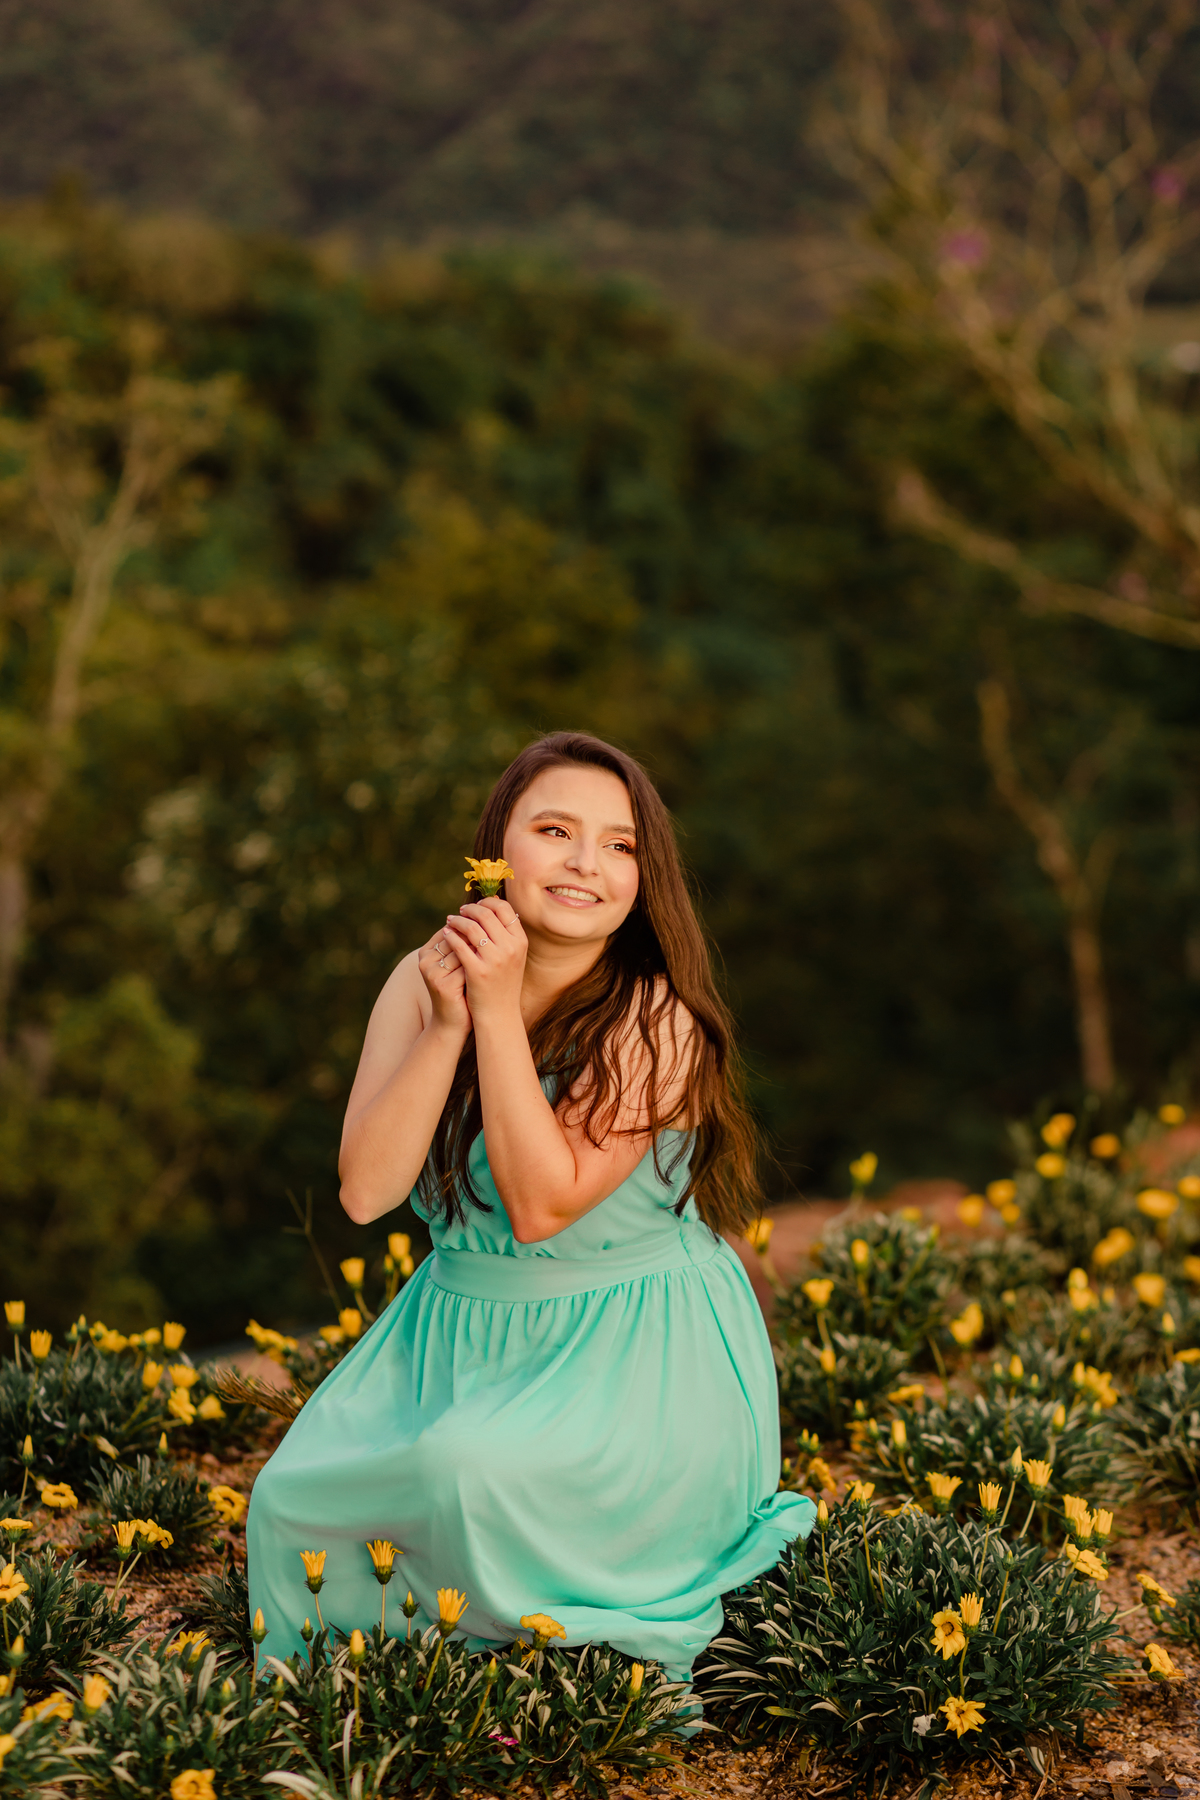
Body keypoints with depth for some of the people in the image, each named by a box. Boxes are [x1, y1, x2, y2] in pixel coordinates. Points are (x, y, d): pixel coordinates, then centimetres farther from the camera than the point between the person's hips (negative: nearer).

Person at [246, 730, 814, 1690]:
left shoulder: (658, 1020, -15)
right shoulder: (423, 982, -2)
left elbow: (542, 1204, -24)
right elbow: (366, 1192, -11)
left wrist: (500, 1009, -24)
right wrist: (447, 1023, -20)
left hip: (638, 1364, -5)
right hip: (458, 1335, 5)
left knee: (474, 1472, -33)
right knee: (292, 1503, -17)